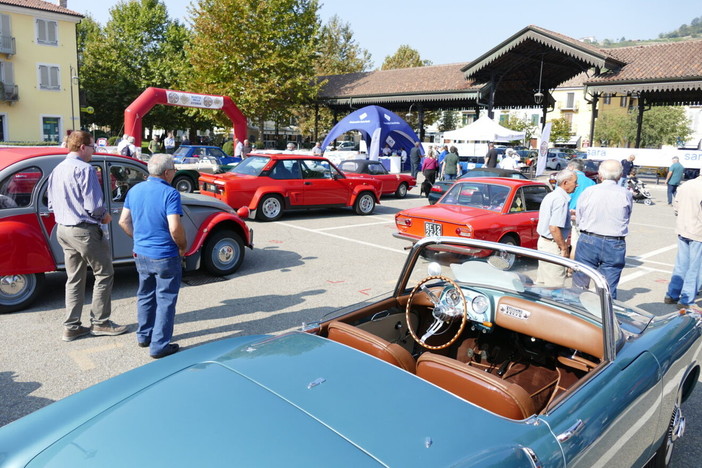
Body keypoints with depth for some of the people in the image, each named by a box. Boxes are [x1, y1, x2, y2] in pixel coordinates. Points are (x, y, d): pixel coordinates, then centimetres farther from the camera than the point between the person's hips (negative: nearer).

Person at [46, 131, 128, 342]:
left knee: (74, 279, 15)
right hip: (84, 230, -9)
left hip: (62, 229, 9)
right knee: (104, 274, 5)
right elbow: (94, 206, -21)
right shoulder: (84, 169, -17)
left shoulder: (56, 170, 11)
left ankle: (71, 326, 20)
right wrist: (105, 216, -2)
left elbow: (51, 204, 17)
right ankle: (100, 322, 11)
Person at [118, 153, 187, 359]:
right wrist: (183, 246, -9)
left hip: (141, 254, 7)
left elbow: (124, 221, 9)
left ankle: (144, 336, 34)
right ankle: (159, 346, 10)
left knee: (145, 295, 21)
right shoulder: (170, 193, -19)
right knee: (165, 300, 4)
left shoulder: (134, 191, 4)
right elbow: (175, 228, -26)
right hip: (165, 257, -7)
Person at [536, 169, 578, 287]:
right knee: (555, 286, -4)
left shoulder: (550, 196, 13)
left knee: (541, 282, 17)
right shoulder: (561, 200, -18)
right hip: (552, 246, -10)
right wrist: (564, 248, -16)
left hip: (542, 241, 10)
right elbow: (554, 228, -24)